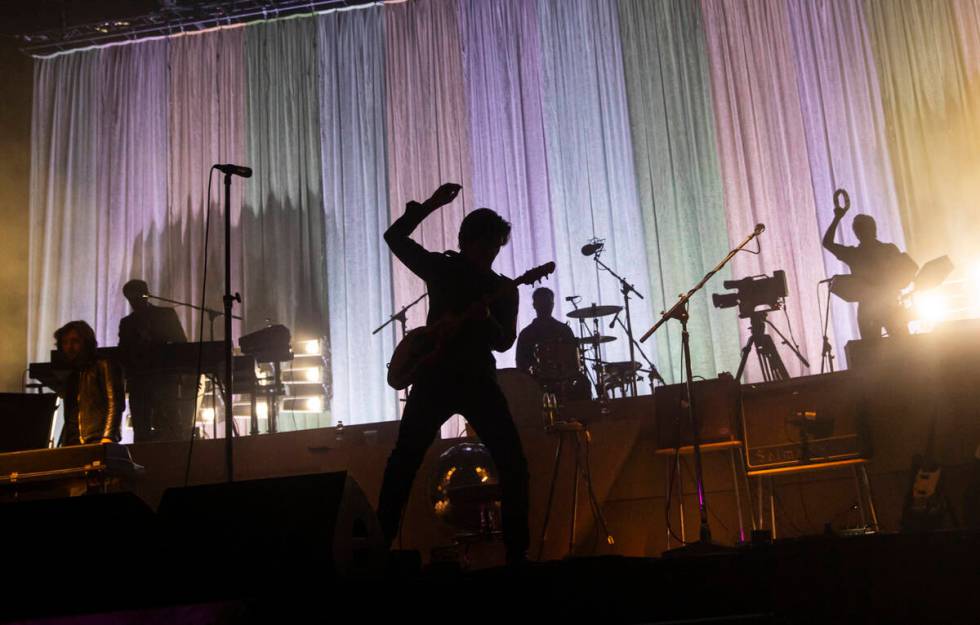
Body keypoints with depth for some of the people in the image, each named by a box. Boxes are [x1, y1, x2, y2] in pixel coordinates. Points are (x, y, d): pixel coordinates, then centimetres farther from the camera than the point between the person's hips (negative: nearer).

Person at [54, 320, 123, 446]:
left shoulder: (104, 366, 5)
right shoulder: (71, 375, 26)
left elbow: (115, 404, -7)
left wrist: (108, 437, -18)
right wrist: (62, 444, 12)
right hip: (72, 444, 6)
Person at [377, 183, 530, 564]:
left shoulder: (504, 289, 7)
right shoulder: (441, 268, 7)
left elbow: (505, 342, 3)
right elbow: (394, 236, 9)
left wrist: (487, 321, -19)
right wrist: (430, 205, 1)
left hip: (478, 380, 1)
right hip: (434, 377, -1)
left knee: (513, 462, -7)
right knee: (404, 459, -3)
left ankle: (517, 552, 0)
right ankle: (380, 543, 5)